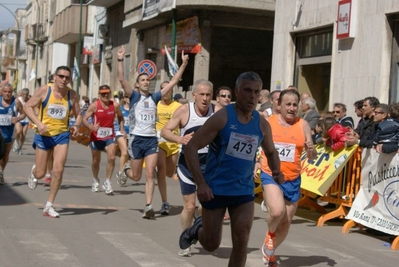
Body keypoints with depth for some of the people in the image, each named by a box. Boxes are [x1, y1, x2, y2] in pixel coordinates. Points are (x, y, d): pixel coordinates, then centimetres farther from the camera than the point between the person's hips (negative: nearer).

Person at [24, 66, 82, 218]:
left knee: (58, 170, -12)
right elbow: (27, 107, -7)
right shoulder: (44, 90, -10)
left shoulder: (72, 95, -3)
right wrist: (38, 123, -22)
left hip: (62, 135, 1)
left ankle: (49, 206, 2)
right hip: (44, 135, -1)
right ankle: (34, 171, 45)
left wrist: (76, 126, -14)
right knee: (40, 174, 4)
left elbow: (78, 115, 8)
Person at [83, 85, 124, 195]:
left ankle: (107, 182, -5)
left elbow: (120, 117, 14)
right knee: (96, 161, 13)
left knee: (111, 158, -17)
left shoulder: (115, 105, -5)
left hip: (109, 136, 1)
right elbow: (84, 119, -14)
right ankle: (96, 181, 38)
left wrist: (122, 129, 2)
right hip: (96, 137, -1)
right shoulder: (94, 106, -12)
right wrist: (91, 127, -33)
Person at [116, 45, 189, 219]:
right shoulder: (134, 96, 0)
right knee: (136, 176, 8)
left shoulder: (155, 97, 9)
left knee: (150, 174, -8)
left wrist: (183, 64, 3)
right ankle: (126, 171, 44)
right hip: (136, 139, -2)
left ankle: (148, 206, -7)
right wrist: (120, 60, -22)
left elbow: (173, 82, 8)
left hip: (152, 139, 2)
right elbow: (121, 79, -13)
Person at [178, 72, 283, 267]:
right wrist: (201, 183, -22)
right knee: (211, 244, 7)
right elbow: (191, 147, -14)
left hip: (244, 191, 3)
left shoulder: (262, 125, 2)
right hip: (215, 189, -3)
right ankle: (198, 228, 43)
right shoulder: (222, 118, -13)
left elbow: (271, 152, 20)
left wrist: (276, 171, -2)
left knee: (241, 243, -8)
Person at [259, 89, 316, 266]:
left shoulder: (303, 125, -1)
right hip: (271, 176, -3)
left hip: (293, 180, 3)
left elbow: (312, 158, 0)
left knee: (286, 222, 11)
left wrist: (311, 150, -21)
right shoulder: (267, 123, -3)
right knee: (277, 211, -29)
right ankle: (270, 234, 5)